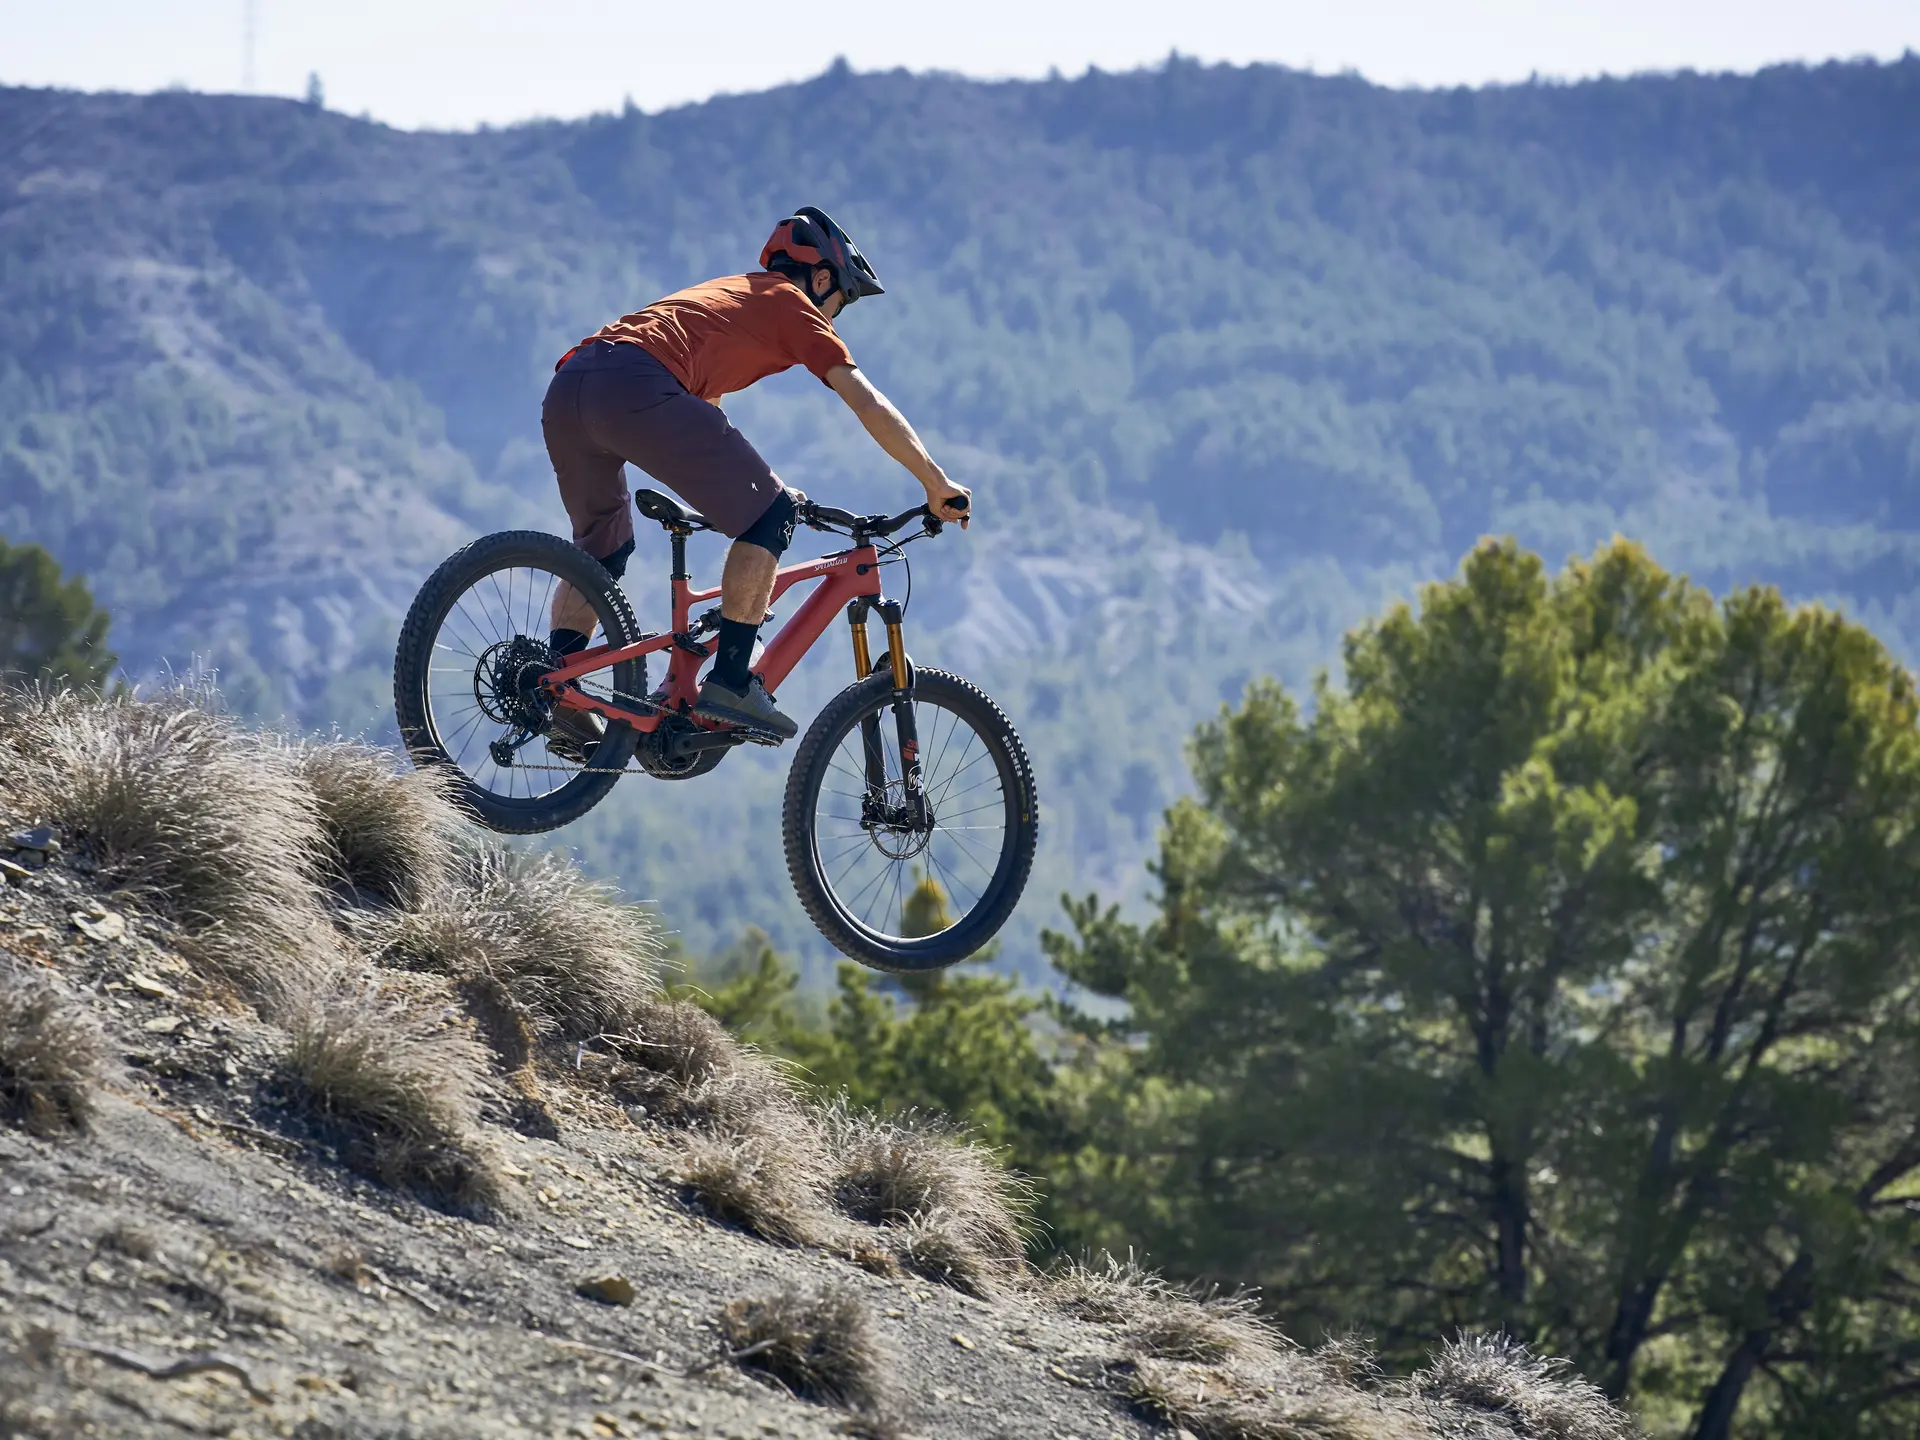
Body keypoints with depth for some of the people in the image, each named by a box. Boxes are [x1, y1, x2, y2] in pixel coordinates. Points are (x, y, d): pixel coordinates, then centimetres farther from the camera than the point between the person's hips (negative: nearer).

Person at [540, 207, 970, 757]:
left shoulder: (724, 293, 40)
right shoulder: (792, 305, 17)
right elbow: (870, 406, 11)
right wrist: (938, 485, 17)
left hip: (567, 386, 8)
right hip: (634, 387, -8)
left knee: (601, 547, 27)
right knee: (771, 513, 1)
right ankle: (729, 683, -5)